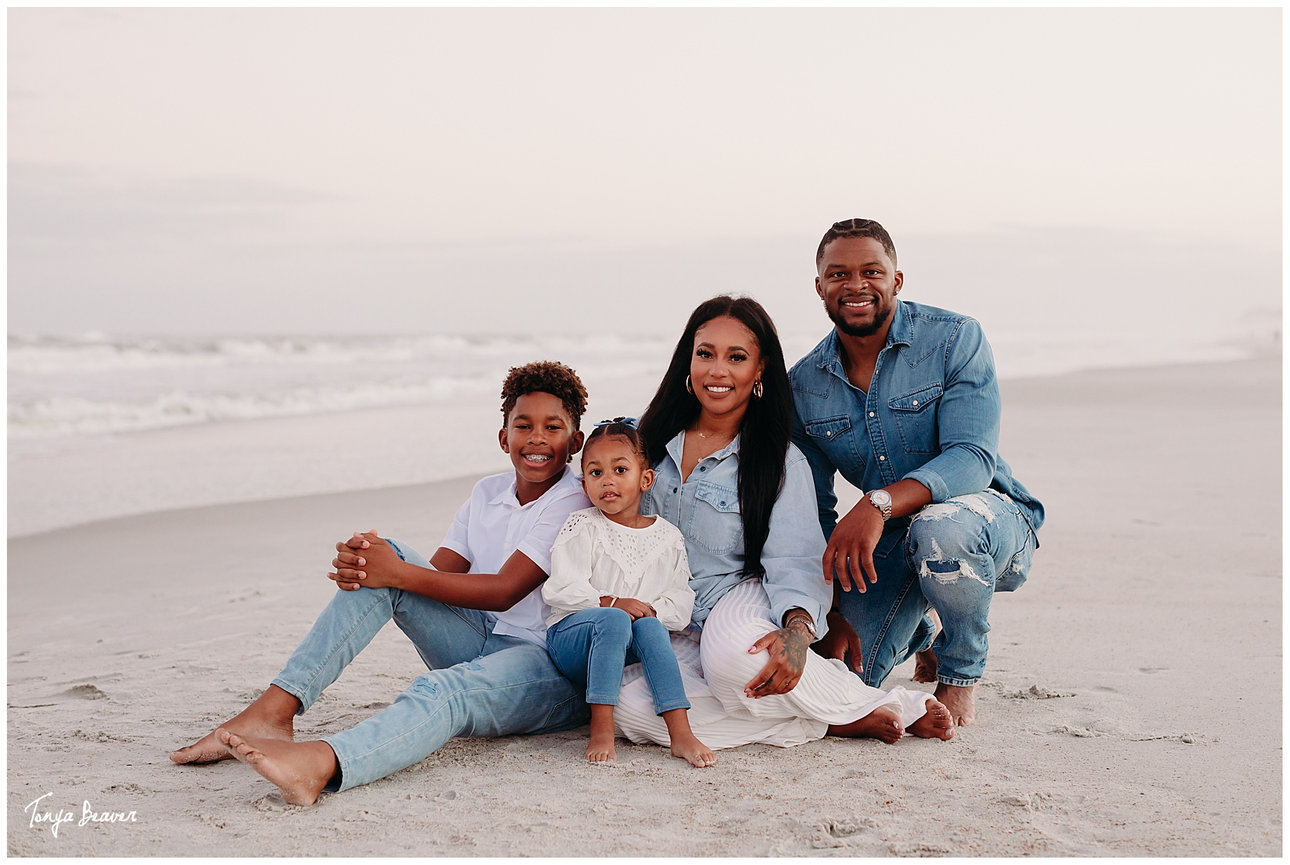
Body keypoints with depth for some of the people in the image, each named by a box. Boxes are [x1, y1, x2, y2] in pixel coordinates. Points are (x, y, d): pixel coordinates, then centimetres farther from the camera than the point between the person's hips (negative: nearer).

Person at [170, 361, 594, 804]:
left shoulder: (576, 503, -8)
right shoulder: (487, 493, 14)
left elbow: (504, 592, -18)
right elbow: (435, 575, 4)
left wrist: (397, 572, -23)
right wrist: (359, 566, -17)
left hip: (549, 666, -7)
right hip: (479, 643, 7)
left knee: (442, 690, -39)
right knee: (384, 558, -12)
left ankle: (319, 764, -68)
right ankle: (273, 710, -22)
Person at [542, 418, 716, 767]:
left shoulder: (667, 537, 9)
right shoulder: (582, 526, 0)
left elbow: (681, 606, 5)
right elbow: (561, 590, -11)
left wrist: (649, 611, -15)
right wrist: (612, 603, -21)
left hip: (626, 647, 3)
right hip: (571, 636, -2)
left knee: (649, 625, -30)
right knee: (613, 620, -34)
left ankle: (680, 732, -37)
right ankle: (601, 730, -35)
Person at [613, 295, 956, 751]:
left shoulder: (782, 465, -2)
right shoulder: (648, 439, 7)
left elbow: (794, 562, -14)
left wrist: (797, 629, -32)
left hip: (742, 609, -3)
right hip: (673, 637, 3)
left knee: (733, 652, -40)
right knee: (630, 709, -29)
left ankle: (873, 704, -14)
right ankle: (828, 724, -22)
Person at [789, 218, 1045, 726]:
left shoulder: (955, 339, -15)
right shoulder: (803, 386, -2)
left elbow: (972, 459, -27)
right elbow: (813, 512, 1)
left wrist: (879, 504, -43)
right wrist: (833, 615, -10)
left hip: (990, 517, -4)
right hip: (891, 540, 4)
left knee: (940, 527, -40)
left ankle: (961, 674, -9)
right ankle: (919, 633, 26)